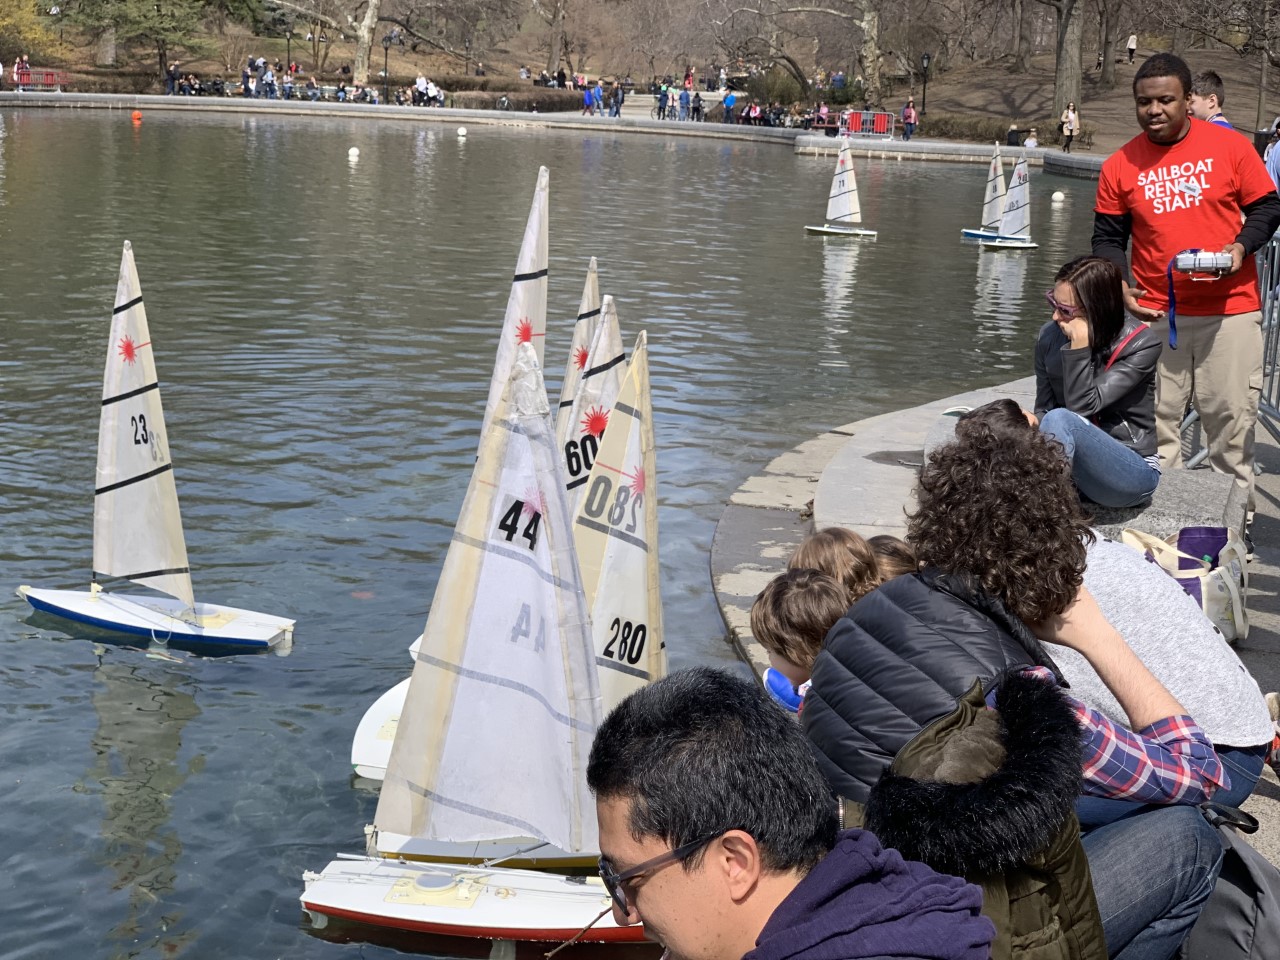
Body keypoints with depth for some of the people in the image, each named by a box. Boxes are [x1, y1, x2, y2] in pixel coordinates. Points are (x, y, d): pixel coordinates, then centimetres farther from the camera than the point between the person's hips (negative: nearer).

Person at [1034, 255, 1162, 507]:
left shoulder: (1141, 344, -13)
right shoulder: (1050, 336, 0)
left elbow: (1082, 407, -20)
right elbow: (1043, 409, 4)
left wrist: (1079, 345, -28)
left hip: (1132, 474, -4)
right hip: (1071, 468, 4)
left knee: (1060, 420, -35)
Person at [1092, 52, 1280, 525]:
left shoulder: (1230, 147, -1)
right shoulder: (1120, 166, 3)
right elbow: (1107, 238, 10)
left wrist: (1241, 246, -12)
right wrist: (1120, 287, -6)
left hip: (1231, 310, -1)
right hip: (1157, 314, 2)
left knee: (1232, 417, 2)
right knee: (1157, 422, 4)